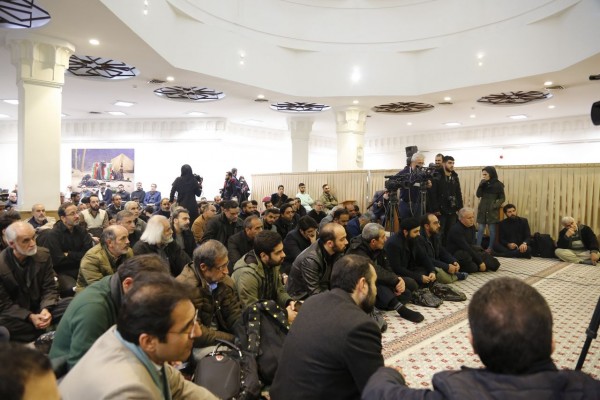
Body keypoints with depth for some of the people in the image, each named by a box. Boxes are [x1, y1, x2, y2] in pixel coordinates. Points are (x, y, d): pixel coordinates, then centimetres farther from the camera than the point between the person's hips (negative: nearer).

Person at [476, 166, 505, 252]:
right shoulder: (484, 184, 7)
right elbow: (478, 195, -2)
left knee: (492, 229, 1)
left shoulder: (498, 184, -4)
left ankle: (490, 248, 8)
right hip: (482, 209, 4)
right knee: (480, 229, 4)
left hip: (492, 210, -4)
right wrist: (481, 183, -10)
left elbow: (502, 198, -2)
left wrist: (496, 205, -15)